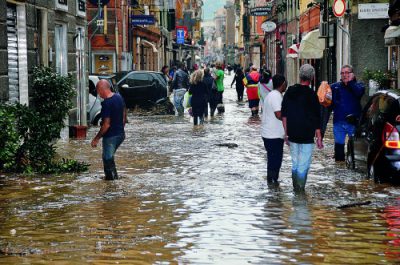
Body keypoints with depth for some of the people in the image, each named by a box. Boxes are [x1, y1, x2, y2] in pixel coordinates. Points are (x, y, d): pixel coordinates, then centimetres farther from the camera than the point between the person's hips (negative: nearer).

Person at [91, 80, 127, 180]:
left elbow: (106, 125, -24)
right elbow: (124, 116, 12)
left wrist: (96, 138, -16)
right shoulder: (119, 97, 2)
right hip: (120, 134, 9)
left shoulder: (106, 103, -24)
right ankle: (114, 176, 33)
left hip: (110, 136, -9)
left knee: (108, 160, 4)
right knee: (109, 157, 25)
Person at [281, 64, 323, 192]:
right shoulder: (311, 94, -12)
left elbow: (284, 114, 7)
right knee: (303, 165, 2)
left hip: (292, 135, 5)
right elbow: (316, 118, -10)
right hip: (307, 136, -5)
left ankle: (295, 188, 21)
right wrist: (319, 137, -4)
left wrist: (286, 132, 14)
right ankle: (300, 190, 3)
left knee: (295, 163, 16)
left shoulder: (290, 91, 3)